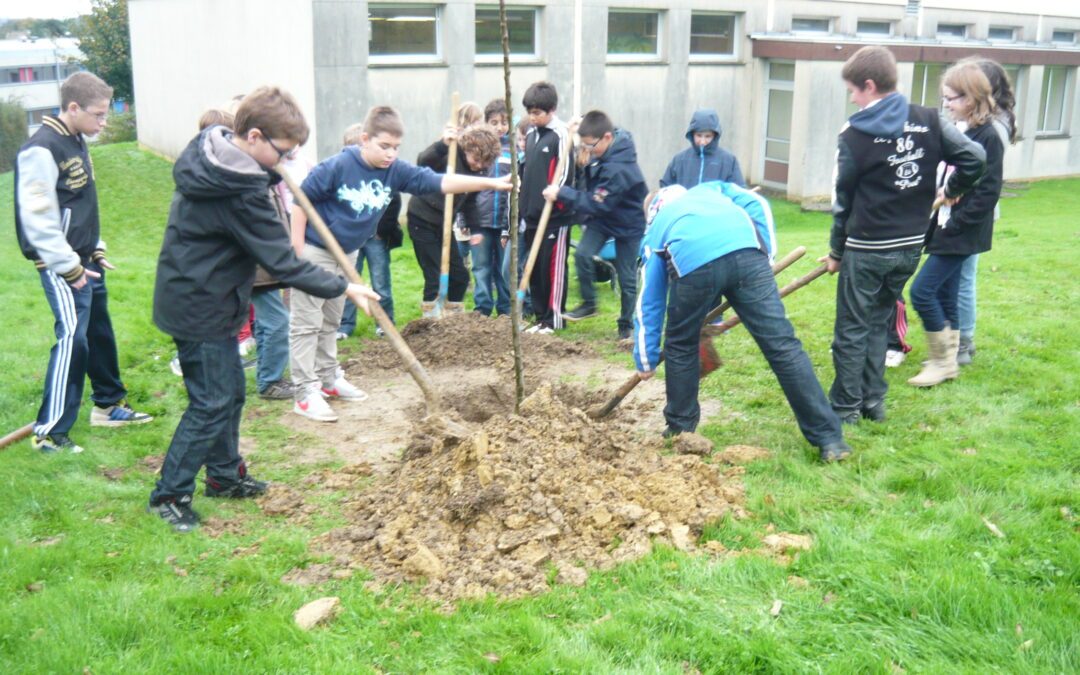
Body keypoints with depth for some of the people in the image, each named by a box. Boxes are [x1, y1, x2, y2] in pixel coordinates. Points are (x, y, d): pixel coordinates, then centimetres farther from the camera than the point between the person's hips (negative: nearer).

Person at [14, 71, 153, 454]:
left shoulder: (77, 142, 11)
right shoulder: (42, 150, -19)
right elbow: (37, 217, -22)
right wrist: (68, 267, -19)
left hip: (85, 261, 9)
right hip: (62, 267, -9)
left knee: (100, 333, 17)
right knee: (72, 339, -12)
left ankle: (109, 405, 33)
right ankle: (49, 432, -5)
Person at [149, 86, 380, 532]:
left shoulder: (208, 149, 1)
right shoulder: (241, 193, -27)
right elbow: (283, 264, -23)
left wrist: (273, 175, -4)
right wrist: (343, 288, -15)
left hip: (194, 295, 10)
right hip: (200, 307, -10)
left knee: (230, 391, 19)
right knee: (211, 403, -1)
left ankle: (225, 474, 33)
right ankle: (169, 495, 10)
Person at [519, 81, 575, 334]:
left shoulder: (561, 135, -9)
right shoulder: (531, 134, 13)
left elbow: (565, 174, -13)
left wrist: (553, 200, -19)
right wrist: (523, 202, 18)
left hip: (555, 216, -8)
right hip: (532, 215, 8)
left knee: (554, 268, 0)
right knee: (534, 269, 11)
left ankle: (555, 319, 8)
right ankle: (540, 316, 21)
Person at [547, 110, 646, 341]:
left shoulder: (619, 169, -34)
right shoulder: (605, 151, -9)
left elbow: (596, 203, -33)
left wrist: (562, 193, -30)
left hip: (628, 223, -7)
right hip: (602, 217, 7)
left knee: (627, 277, 3)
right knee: (582, 254, -13)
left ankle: (626, 325, 19)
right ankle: (588, 303, 4)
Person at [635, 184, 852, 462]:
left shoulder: (654, 232, 38)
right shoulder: (710, 188, 42)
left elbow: (648, 302, 37)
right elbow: (757, 205, 21)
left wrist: (646, 360, 44)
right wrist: (765, 256, 23)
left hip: (691, 263, 0)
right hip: (746, 251, 1)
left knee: (680, 348, 24)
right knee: (782, 345, 3)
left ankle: (680, 430, 35)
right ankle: (828, 437, 4)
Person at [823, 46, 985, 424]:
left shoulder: (854, 136, -11)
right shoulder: (929, 121, 0)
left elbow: (843, 200, -5)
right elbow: (974, 157, -3)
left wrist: (836, 250, 6)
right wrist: (952, 191, 17)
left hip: (866, 248, -5)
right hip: (910, 246, 5)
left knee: (852, 329, 6)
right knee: (878, 322, 19)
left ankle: (846, 406, 10)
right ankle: (873, 401, 22)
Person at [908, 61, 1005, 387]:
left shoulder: (987, 137, -14)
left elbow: (988, 193, -17)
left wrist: (954, 223, -18)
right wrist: (933, 218, 5)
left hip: (962, 233, -8)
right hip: (945, 228, 8)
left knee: (922, 291, -10)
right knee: (944, 295, 14)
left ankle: (943, 362, 4)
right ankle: (947, 362, 26)